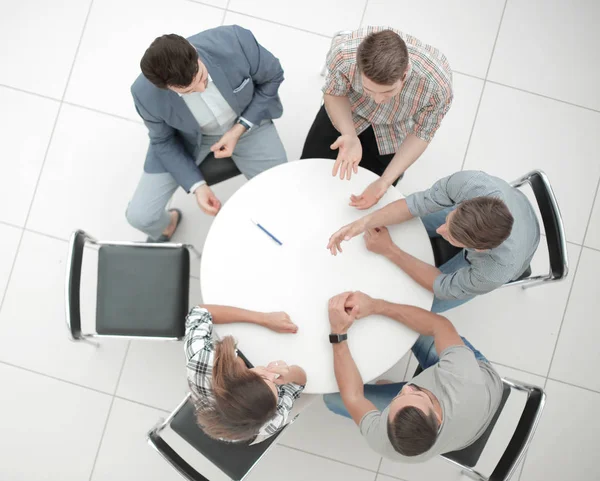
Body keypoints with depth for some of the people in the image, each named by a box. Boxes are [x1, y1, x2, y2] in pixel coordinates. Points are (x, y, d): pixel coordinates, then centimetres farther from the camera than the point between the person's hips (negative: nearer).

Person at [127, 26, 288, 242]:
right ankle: (166, 225, 33)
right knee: (140, 216, -6)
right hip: (186, 137, 0)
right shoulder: (145, 94, -33)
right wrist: (197, 185, -23)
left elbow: (272, 76, -14)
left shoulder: (236, 41, -36)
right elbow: (164, 141, -11)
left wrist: (240, 129, -21)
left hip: (247, 120, 1)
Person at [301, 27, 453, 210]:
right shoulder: (343, 53, -41)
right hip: (348, 111, 1)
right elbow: (333, 93, -17)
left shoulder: (438, 86, -41)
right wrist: (350, 137, -36)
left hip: (393, 131, 0)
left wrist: (385, 181, -31)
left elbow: (421, 134, -20)